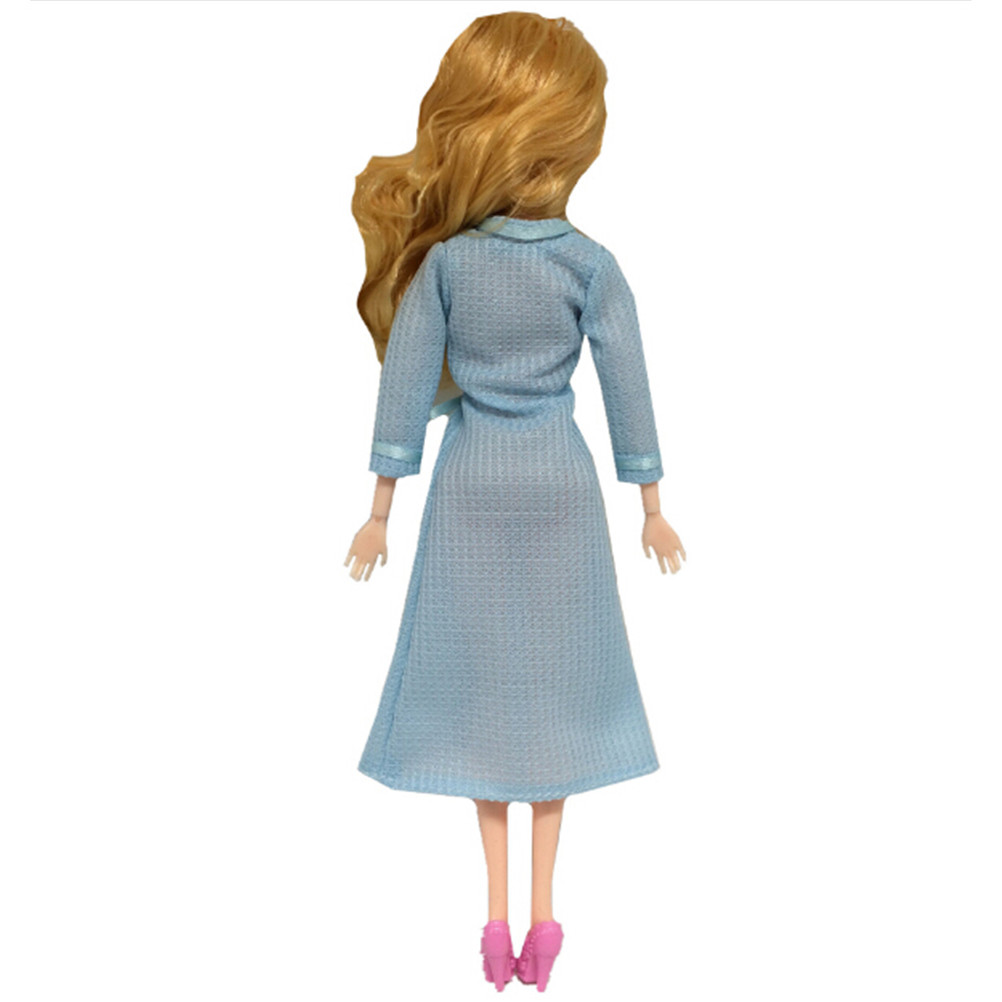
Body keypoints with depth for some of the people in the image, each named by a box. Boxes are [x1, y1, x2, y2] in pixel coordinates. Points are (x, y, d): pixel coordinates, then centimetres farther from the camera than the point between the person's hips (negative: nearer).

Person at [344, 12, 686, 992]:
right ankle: (541, 910, 20)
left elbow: (406, 386, -6)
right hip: (559, 486, 0)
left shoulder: (443, 258, -8)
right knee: (550, 691, 11)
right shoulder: (593, 265, -10)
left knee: (482, 688, 12)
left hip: (470, 485, 1)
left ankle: (496, 912, 19)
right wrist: (651, 509, 6)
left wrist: (380, 511, 2)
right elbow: (628, 392, -5)